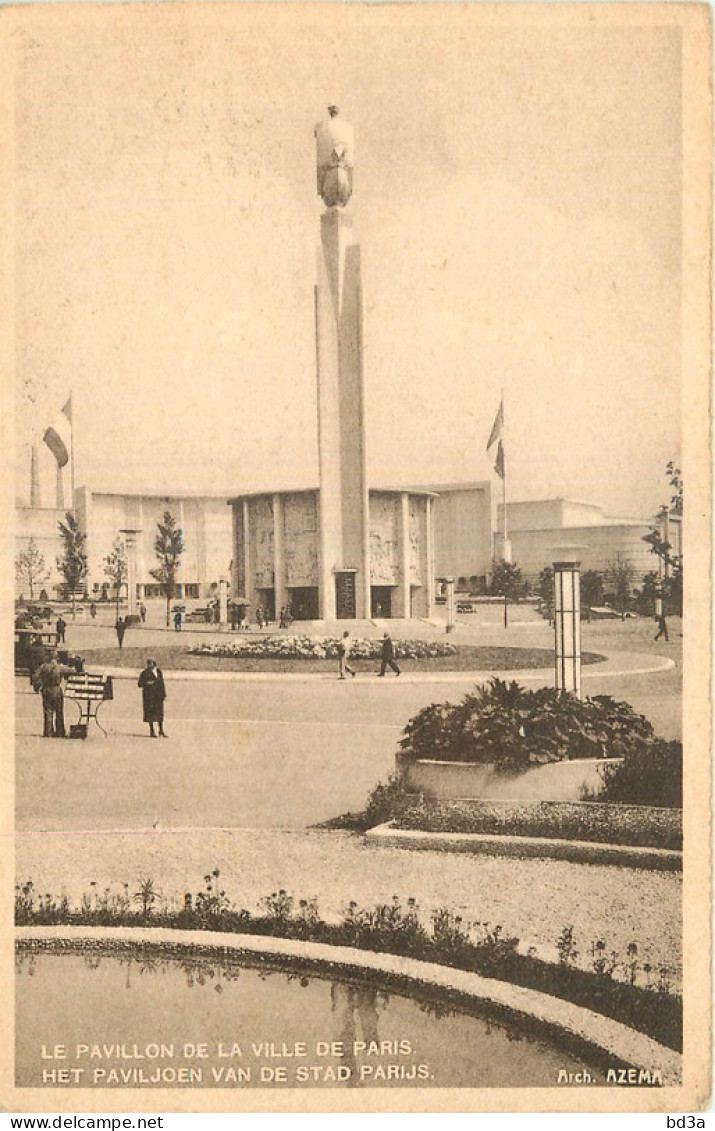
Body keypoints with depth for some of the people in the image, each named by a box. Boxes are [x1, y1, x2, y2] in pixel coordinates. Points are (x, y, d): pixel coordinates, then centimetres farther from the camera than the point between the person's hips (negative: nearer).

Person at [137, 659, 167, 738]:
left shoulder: (159, 671, 7)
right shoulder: (145, 673, -2)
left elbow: (162, 683, 11)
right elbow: (139, 684, -2)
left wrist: (164, 694, 7)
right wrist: (147, 683, -19)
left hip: (158, 694, 3)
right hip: (148, 695, -3)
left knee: (160, 712, 1)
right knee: (150, 713, -3)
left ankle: (161, 731, 7)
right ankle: (151, 731, 4)